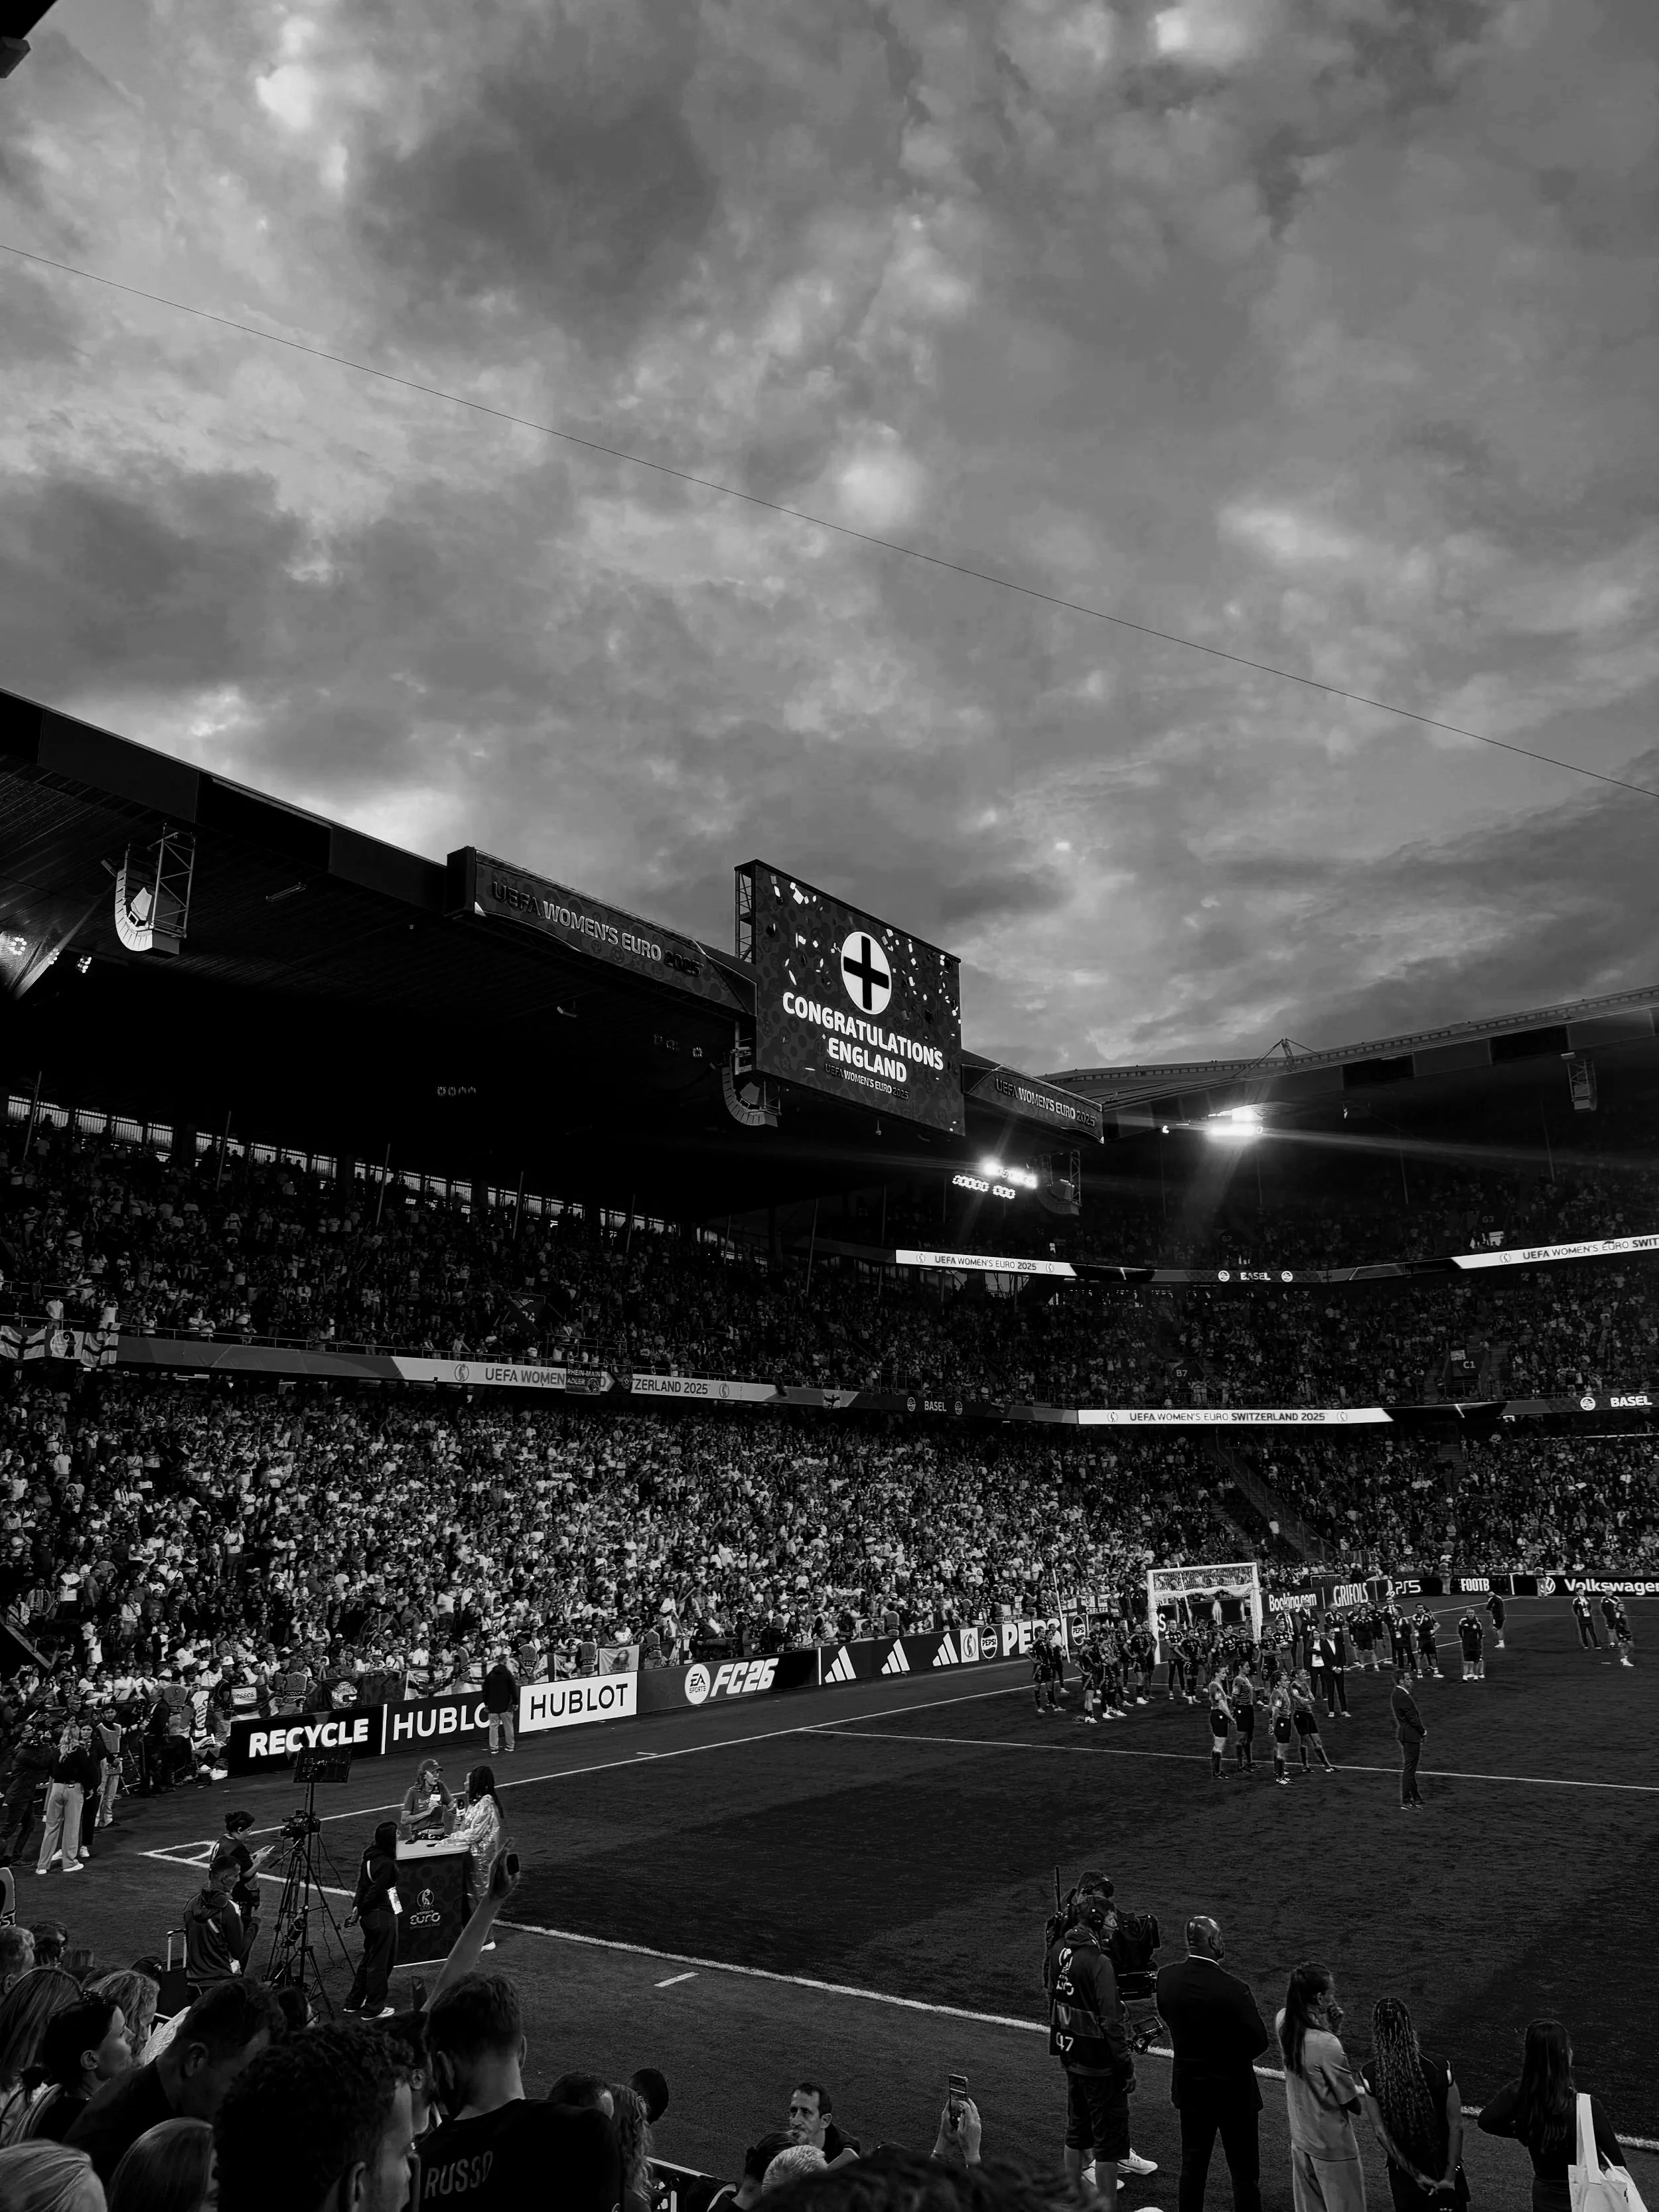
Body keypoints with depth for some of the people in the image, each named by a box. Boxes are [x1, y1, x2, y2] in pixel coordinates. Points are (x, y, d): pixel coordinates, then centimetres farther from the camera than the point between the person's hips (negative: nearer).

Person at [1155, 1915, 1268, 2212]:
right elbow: (1259, 2041, -15)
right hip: (1232, 2090, -5)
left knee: (1193, 2165, 19)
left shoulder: (1166, 1977, -12)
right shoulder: (1233, 1989, -28)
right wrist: (1233, 2056, 4)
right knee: (1244, 2175, 11)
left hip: (1188, 2085, 5)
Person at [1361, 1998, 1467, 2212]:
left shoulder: (1371, 2076, -16)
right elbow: (1456, 2126, -16)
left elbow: (1381, 2132, -12)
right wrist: (1449, 2178, -9)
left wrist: (1416, 2175, -6)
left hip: (1402, 2168, 1)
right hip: (1442, 2166, -1)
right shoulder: (1438, 2068, -20)